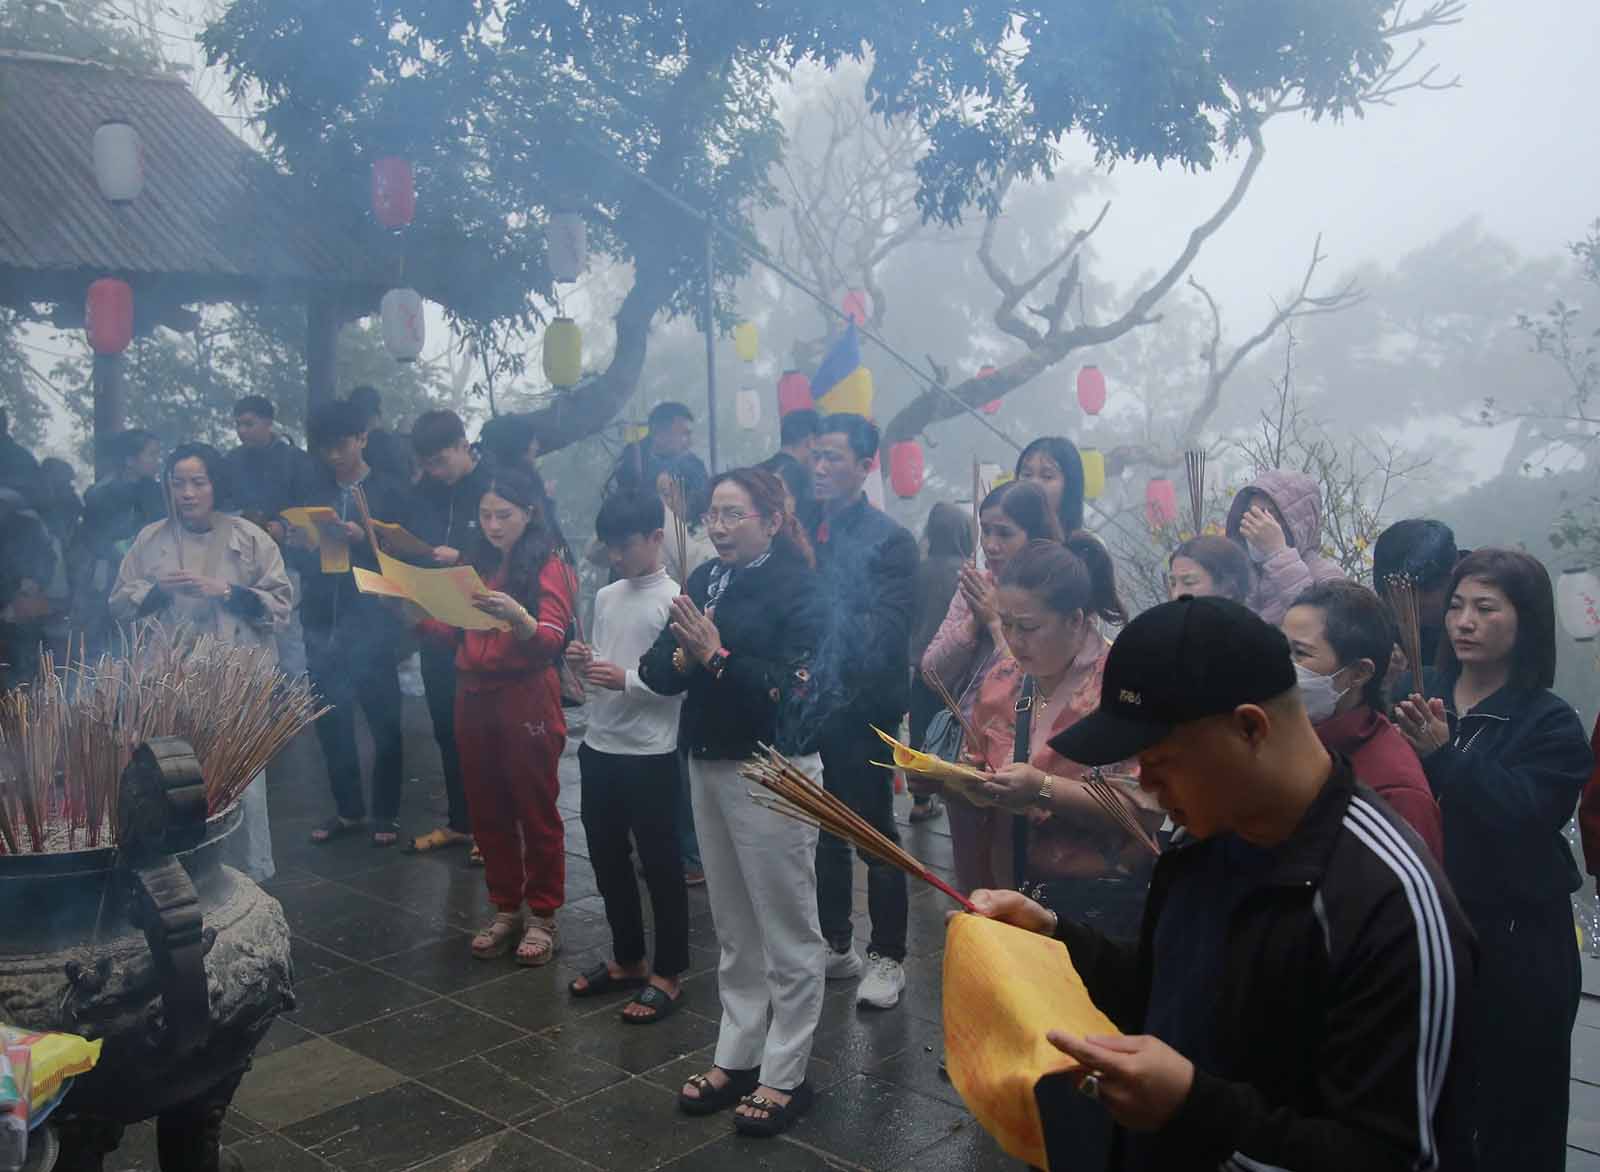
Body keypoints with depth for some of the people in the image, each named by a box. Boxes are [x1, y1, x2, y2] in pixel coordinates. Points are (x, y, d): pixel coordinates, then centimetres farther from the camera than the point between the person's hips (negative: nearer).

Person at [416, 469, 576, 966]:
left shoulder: (550, 566, -5)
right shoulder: (478, 564, 13)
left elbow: (550, 643, -15)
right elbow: (455, 635, 15)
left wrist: (517, 617, -34)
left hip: (526, 702, -6)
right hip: (474, 700, 6)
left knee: (536, 812, 2)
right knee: (487, 812, 11)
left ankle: (542, 918, 12)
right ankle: (505, 910, 23)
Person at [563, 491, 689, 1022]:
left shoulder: (674, 599, -12)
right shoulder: (605, 597, 9)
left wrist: (628, 680, -23)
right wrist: (583, 665, -5)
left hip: (650, 754, -7)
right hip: (599, 746, 7)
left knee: (660, 865, 3)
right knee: (607, 859, 16)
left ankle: (668, 974, 15)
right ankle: (627, 958, 31)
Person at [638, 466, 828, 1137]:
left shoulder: (794, 586, -10)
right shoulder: (703, 580, 8)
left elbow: (786, 685, -20)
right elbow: (657, 670, 4)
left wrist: (717, 656, -23)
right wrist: (681, 656, -16)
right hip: (709, 766, 7)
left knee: (787, 929, 4)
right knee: (732, 928, 17)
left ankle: (785, 1076, 15)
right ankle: (736, 1057, 29)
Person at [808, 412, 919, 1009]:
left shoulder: (889, 540, -8)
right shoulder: (806, 533, 7)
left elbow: (885, 631, -16)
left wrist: (837, 687, -25)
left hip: (860, 712, -5)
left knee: (876, 836, 6)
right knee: (825, 832, 16)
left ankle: (888, 958, 18)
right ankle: (836, 946, 31)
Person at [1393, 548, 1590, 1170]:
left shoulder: (1549, 722, -4)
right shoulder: (1424, 703, 7)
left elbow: (1521, 811, -20)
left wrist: (1442, 755, -30)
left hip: (1515, 948, -3)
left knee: (1517, 1119, 6)